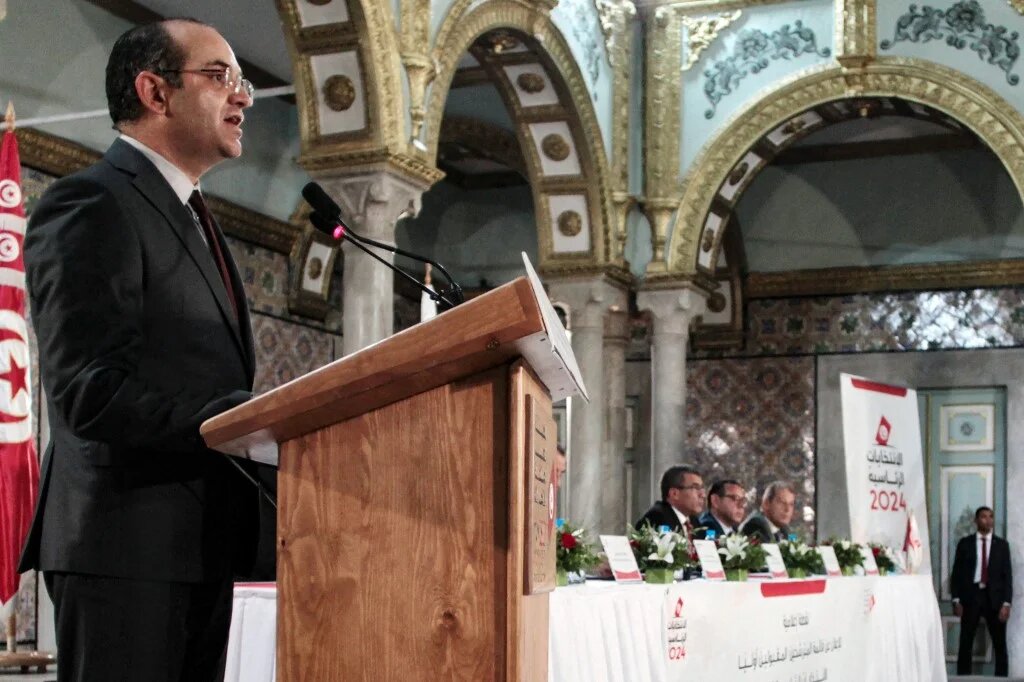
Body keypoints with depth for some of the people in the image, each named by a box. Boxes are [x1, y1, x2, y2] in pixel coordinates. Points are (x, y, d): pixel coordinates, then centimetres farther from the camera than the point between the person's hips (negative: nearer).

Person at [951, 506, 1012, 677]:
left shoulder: (1002, 545, 6)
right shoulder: (965, 543, 5)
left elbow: (1007, 575, 2)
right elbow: (956, 573, 4)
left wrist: (1006, 603, -7)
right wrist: (956, 600, -5)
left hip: (994, 598, 1)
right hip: (971, 596, -1)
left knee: (1000, 644, 4)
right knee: (965, 643, 1)